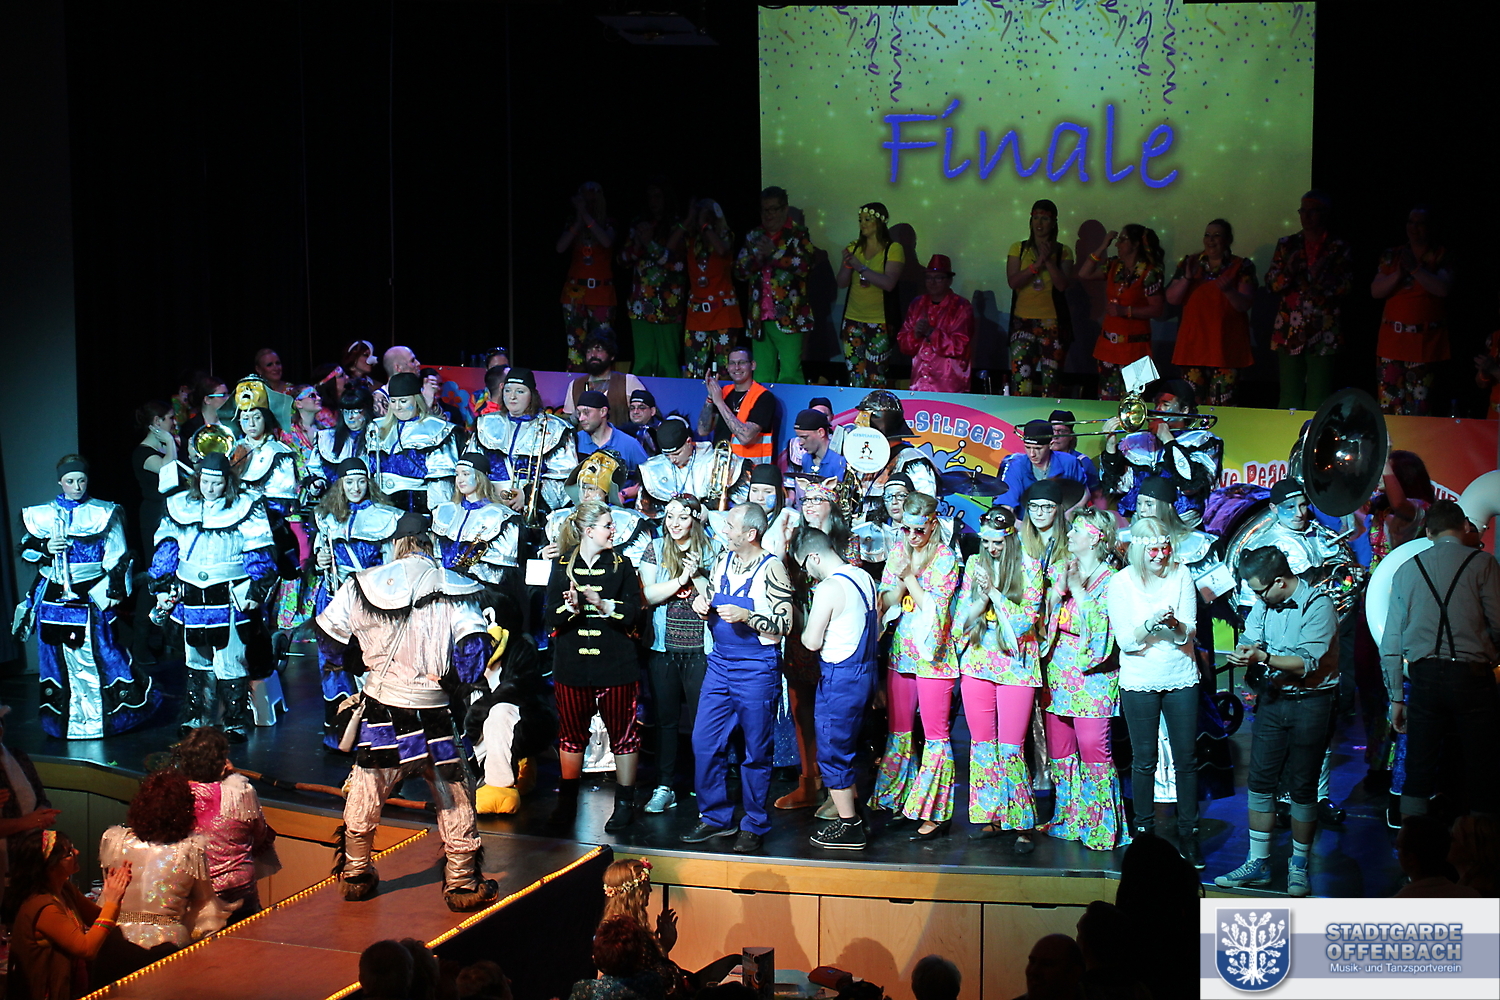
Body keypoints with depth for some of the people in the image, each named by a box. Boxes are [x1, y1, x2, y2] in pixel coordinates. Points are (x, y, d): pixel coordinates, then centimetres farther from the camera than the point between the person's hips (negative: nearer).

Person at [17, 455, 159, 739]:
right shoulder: (42, 514, 8)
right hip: (55, 598, 3)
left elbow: (117, 557, 2)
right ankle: (66, 717, 14)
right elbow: (26, 548, 11)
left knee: (100, 652, -5)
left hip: (92, 597, -2)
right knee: (61, 656, 5)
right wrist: (46, 548, -9)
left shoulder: (104, 514, 2)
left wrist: (115, 589, -4)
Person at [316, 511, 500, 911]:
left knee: (366, 789, 18)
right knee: (453, 796, 10)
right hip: (432, 710, -2)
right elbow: (475, 646, -16)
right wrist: (456, 677, 0)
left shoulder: (363, 585, -1)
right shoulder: (454, 590, -6)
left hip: (380, 703, 2)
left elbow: (328, 634, 7)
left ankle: (354, 874, 28)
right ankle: (462, 883, 14)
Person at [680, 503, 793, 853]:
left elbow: (785, 624, -13)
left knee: (756, 752, 4)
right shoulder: (722, 562, 8)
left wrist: (745, 616, -24)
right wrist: (703, 607, -1)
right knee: (704, 743, 6)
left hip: (755, 669, -6)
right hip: (719, 664, 6)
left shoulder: (771, 568, -12)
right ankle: (715, 818, 19)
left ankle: (754, 826, 15)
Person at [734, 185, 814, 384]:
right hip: (760, 317, 5)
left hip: (788, 316, -5)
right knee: (761, 378, 5)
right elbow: (739, 271, 14)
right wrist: (756, 258, -5)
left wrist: (774, 253, -16)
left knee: (789, 376, -11)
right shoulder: (754, 236, 18)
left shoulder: (798, 234, 3)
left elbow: (804, 265, -11)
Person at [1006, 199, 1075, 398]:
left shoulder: (1063, 252, 7)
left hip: (1052, 321, 0)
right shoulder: (1018, 249, 10)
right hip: (1023, 320, 0)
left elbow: (1063, 285, -6)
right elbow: (1012, 281, -4)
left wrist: (1049, 260, -14)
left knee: (1050, 379, 1)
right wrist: (1037, 264, -13)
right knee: (1020, 374, -12)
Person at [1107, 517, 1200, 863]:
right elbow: (1125, 640, -11)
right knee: (1143, 760, 6)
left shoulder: (1180, 575, -2)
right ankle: (1143, 829, 19)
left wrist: (1175, 624, -27)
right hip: (1139, 681, -1)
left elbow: (1189, 633, -5)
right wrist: (1150, 624, -28)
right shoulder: (1121, 582, -6)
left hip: (1181, 677, 1)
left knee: (1186, 758, 4)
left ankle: (1188, 832, 15)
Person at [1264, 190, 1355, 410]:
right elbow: (1270, 284, 9)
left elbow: (1346, 286, -1)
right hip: (1289, 331, 2)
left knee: (1317, 400, -5)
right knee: (1289, 398, -1)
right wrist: (1288, 272, -11)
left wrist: (1320, 283, -15)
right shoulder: (1287, 245, 15)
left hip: (1323, 331, -2)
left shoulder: (1339, 249, 7)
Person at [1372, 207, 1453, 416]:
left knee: (1419, 408, -5)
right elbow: (1375, 291, 4)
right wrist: (1397, 275, -12)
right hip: (1392, 340, 3)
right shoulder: (1392, 255, 12)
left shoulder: (1441, 255, 5)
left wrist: (1415, 269, -17)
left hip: (1425, 342, -3)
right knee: (1388, 404, -3)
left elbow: (1443, 288, -11)